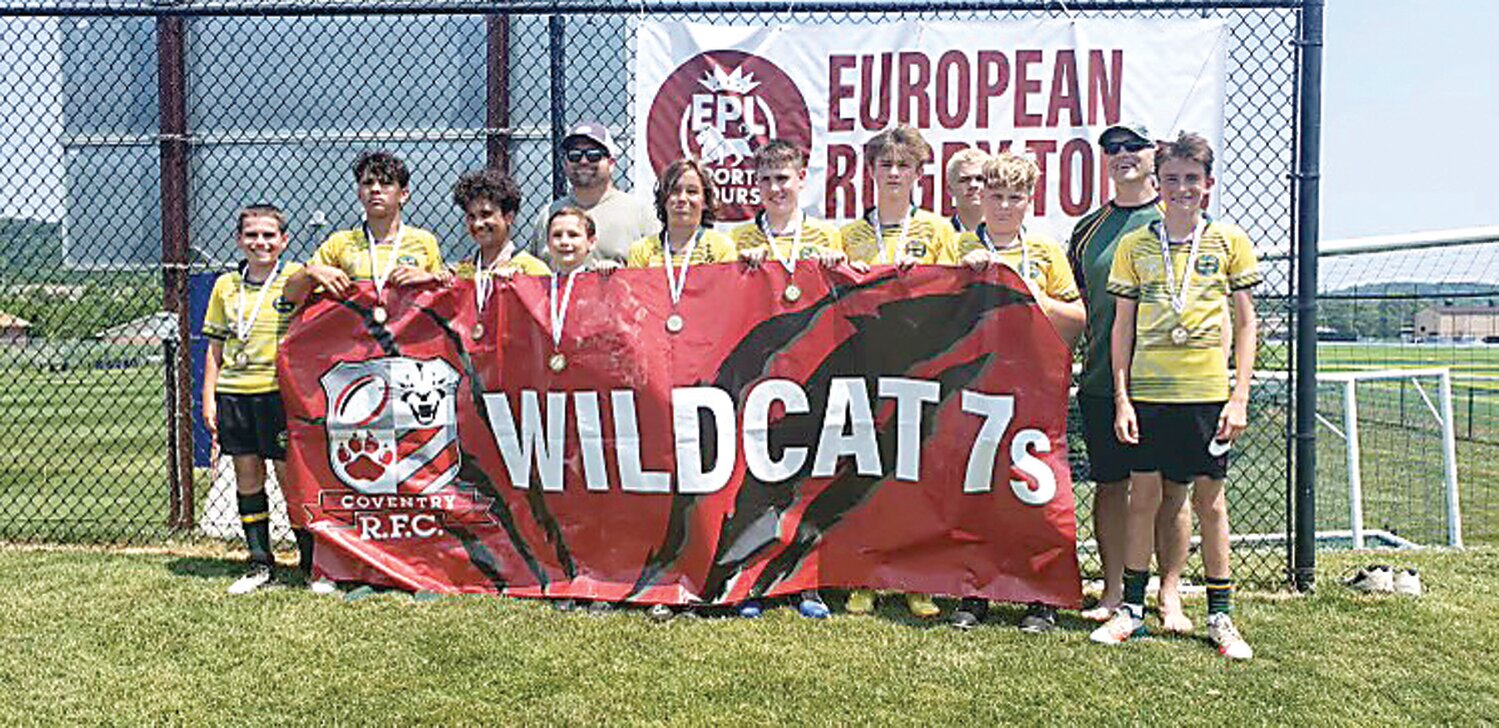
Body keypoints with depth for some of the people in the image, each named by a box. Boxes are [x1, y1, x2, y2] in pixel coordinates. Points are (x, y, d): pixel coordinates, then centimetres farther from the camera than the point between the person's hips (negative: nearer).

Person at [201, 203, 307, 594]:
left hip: (279, 391, -4)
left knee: (290, 475, -1)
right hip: (233, 393, 4)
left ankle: (311, 562, 13)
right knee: (247, 478, 9)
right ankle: (260, 564, 20)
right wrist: (209, 398, 9)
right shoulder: (225, 285, 11)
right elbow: (215, 347, 14)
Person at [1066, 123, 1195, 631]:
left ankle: (1169, 594, 13)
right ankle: (1113, 589, 18)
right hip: (1101, 380, 3)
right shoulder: (1089, 228, 12)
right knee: (1110, 486, 7)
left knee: (1171, 489, 2)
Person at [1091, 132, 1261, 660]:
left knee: (1209, 501, 5)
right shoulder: (1134, 245, 6)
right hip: (1147, 392, 1)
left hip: (1207, 393, -1)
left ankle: (1220, 617, 17)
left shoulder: (1229, 241, 4)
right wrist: (1121, 399, -1)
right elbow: (1123, 326, 6)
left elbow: (1246, 324, 5)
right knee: (1143, 497, 4)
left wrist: (1240, 397, -3)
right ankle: (1131, 608, 16)